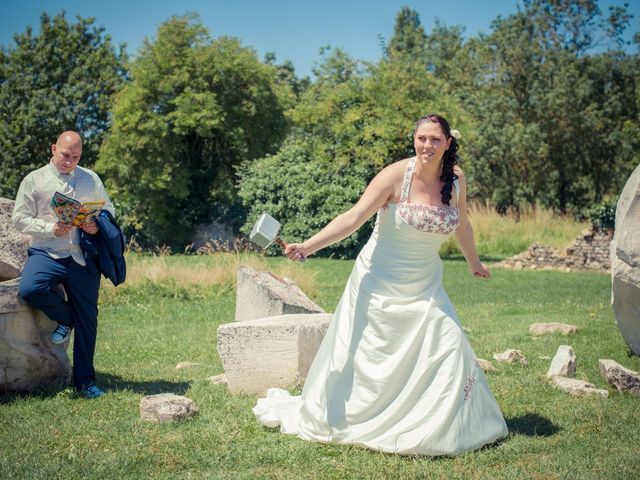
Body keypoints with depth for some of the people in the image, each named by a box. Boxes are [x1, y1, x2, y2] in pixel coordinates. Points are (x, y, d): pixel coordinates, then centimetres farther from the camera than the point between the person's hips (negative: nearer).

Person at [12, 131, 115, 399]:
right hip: (47, 253, -1)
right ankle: (64, 317, 2)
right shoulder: (34, 180, 6)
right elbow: (20, 219, 2)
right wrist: (51, 228, -14)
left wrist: (97, 226, -7)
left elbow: (109, 211, 16)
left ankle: (85, 381, 13)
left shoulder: (91, 179, 14)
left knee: (87, 319, 0)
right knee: (29, 289, -31)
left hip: (84, 258, 2)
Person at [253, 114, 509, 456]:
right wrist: (307, 246, -33)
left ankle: (446, 429, 11)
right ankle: (322, 415, 26)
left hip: (424, 286, 4)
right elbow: (353, 217, -22)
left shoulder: (455, 179, -2)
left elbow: (462, 225, 16)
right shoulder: (396, 175, -17)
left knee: (449, 346, -7)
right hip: (380, 282, -4)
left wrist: (474, 263, 31)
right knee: (358, 356, 4)